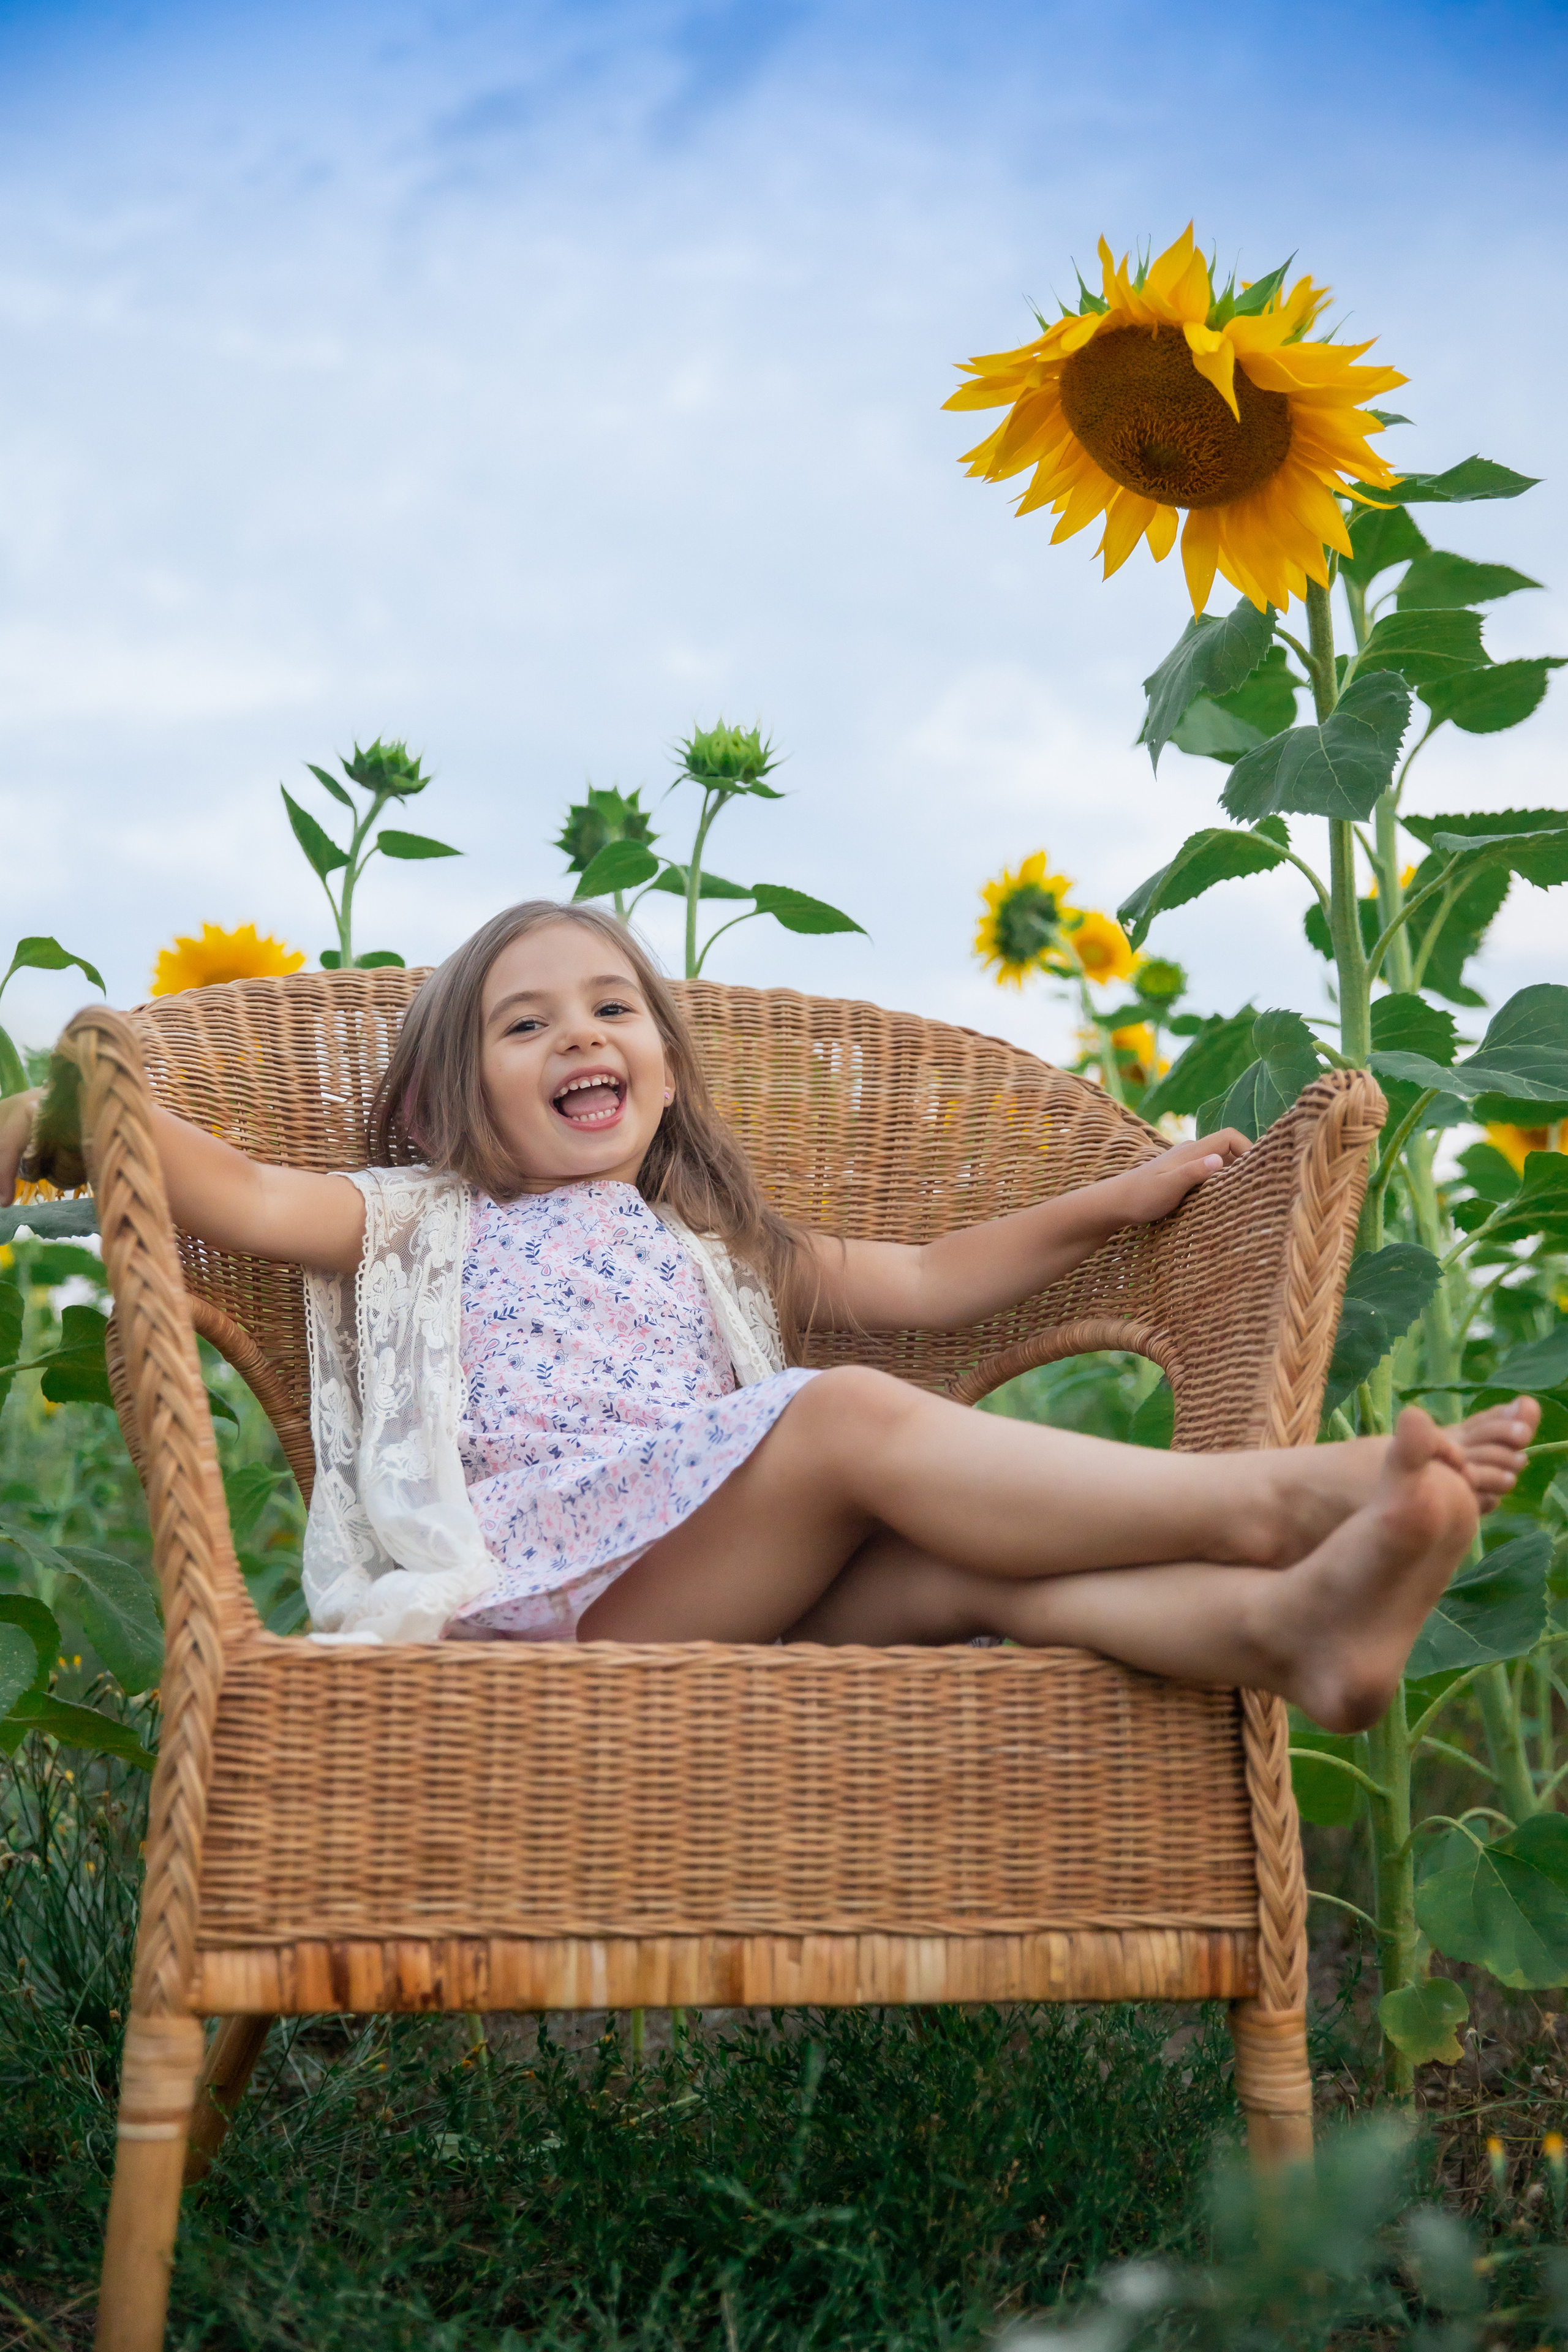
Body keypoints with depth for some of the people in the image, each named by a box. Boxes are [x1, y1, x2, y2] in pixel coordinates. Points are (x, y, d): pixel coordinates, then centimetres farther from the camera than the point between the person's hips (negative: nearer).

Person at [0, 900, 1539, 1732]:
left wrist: (1111, 1203, 23)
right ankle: (1267, 1497, -38)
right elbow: (245, 1199, 4)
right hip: (539, 1574, -4)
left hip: (734, 1593, 5)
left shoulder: (716, 1252, 34)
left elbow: (924, 1282, 30)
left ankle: (1284, 1622, -52)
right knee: (853, 1419, -28)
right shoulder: (423, 1224, 22)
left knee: (952, 1565, -28)